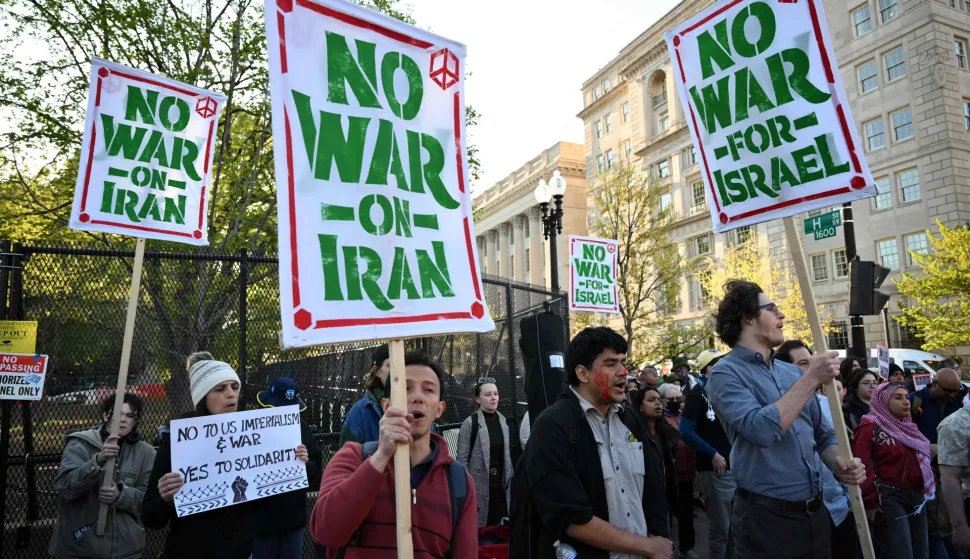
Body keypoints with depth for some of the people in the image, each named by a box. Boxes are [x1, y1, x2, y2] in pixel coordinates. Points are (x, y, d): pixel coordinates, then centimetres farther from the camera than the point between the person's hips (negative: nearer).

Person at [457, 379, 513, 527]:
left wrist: (509, 480, 14)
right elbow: (462, 459, -10)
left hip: (501, 485, 5)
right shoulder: (470, 423, -11)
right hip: (480, 486, -5)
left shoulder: (502, 421, 7)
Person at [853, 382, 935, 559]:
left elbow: (920, 461, 22)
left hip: (916, 497, 8)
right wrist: (870, 503, -18)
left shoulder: (908, 428, 16)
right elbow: (864, 468, -16)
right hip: (889, 498, -8)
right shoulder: (870, 428, -10)